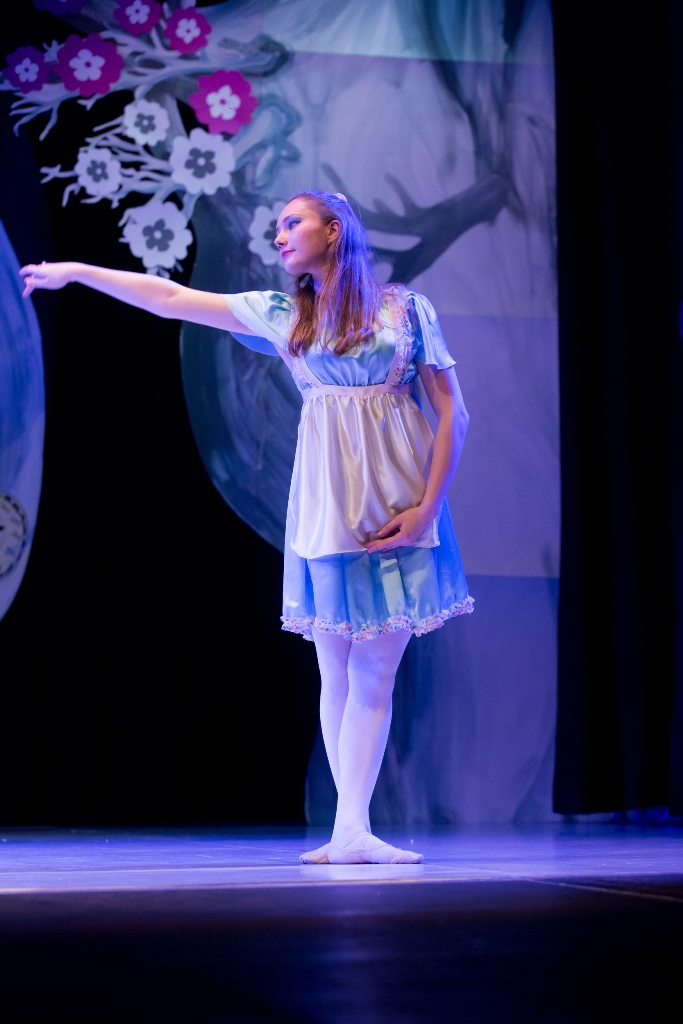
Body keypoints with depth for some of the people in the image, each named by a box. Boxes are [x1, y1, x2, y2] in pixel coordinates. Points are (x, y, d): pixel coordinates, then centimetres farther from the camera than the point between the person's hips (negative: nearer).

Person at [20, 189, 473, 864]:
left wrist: (427, 505, -7)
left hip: (399, 500, -2)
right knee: (337, 673, 1)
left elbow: (452, 411, 2)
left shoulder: (406, 308, 4)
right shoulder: (282, 314, 12)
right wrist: (77, 272, 11)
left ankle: (351, 831, -4)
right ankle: (351, 829, 4)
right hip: (327, 505, 2)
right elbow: (175, 300, 13)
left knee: (374, 673, -4)